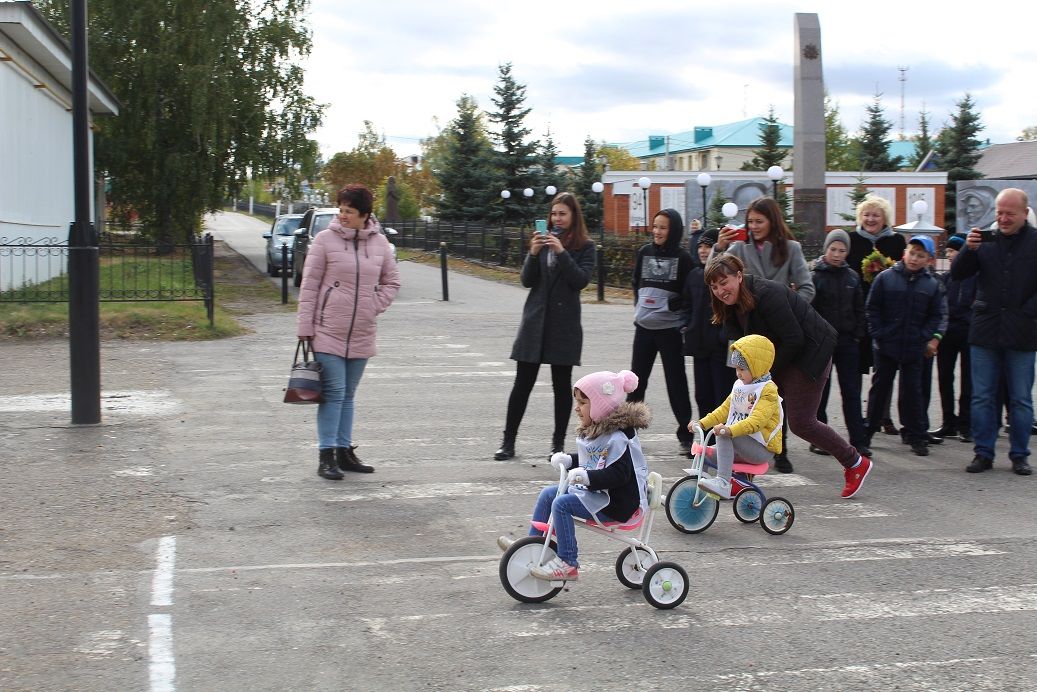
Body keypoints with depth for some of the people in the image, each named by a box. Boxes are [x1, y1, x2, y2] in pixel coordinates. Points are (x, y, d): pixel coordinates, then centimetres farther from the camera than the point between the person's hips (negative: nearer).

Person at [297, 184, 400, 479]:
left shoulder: (379, 242, 6)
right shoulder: (325, 239, -5)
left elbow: (392, 281, 18)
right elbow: (309, 285, -3)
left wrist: (375, 306, 3)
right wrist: (305, 326, -7)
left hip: (361, 333, 4)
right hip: (328, 331, -4)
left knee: (348, 395, 12)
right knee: (333, 393, -8)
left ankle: (344, 451, 20)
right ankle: (327, 456, -4)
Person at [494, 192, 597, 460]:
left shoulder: (585, 247, 1)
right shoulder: (544, 240, 8)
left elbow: (581, 280, -13)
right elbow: (527, 280, 3)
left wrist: (561, 252, -20)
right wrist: (533, 253, -14)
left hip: (564, 324, -2)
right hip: (535, 320, 2)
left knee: (562, 385, 5)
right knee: (522, 383, 1)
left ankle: (558, 443, 15)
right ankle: (508, 441, 6)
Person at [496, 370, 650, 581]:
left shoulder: (618, 438, -21)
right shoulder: (595, 431, 10)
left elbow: (619, 475, -27)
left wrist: (587, 476, -34)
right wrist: (568, 460, 8)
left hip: (617, 503, -11)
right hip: (594, 491, 11)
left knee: (562, 504, -24)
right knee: (548, 493, 10)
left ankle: (568, 564, -19)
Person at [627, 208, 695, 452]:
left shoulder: (683, 258, -5)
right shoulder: (644, 252, 6)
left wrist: (668, 306, -14)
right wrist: (640, 305, 7)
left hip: (671, 328, -4)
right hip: (644, 326, 4)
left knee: (676, 381, 1)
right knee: (637, 379, 10)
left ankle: (685, 433, 9)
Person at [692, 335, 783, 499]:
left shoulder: (768, 390, -15)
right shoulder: (739, 385, 12)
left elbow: (756, 420, -29)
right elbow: (725, 409, 17)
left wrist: (730, 430, -42)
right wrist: (702, 424, 4)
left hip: (762, 449, -9)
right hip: (741, 445, 9)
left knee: (723, 435, -30)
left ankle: (723, 483, -39)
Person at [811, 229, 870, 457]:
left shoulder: (852, 277, 8)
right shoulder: (815, 276, -4)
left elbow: (859, 309, 12)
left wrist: (858, 334, 3)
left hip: (847, 342, 3)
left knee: (852, 392, 2)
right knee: (820, 393, 5)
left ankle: (859, 440, 3)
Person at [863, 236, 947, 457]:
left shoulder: (932, 284, 3)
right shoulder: (886, 278, -2)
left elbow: (938, 315, 6)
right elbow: (872, 308, 1)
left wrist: (934, 338, -7)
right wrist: (878, 334, -6)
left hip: (914, 348, 1)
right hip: (886, 346, -1)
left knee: (912, 391, 5)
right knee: (880, 388, 9)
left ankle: (916, 436, 12)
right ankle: (868, 430, 19)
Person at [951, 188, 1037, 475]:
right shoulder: (985, 239, 5)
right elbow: (958, 274, 1)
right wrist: (969, 249, -15)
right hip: (985, 331, 2)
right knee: (982, 397, 4)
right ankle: (983, 453, 12)